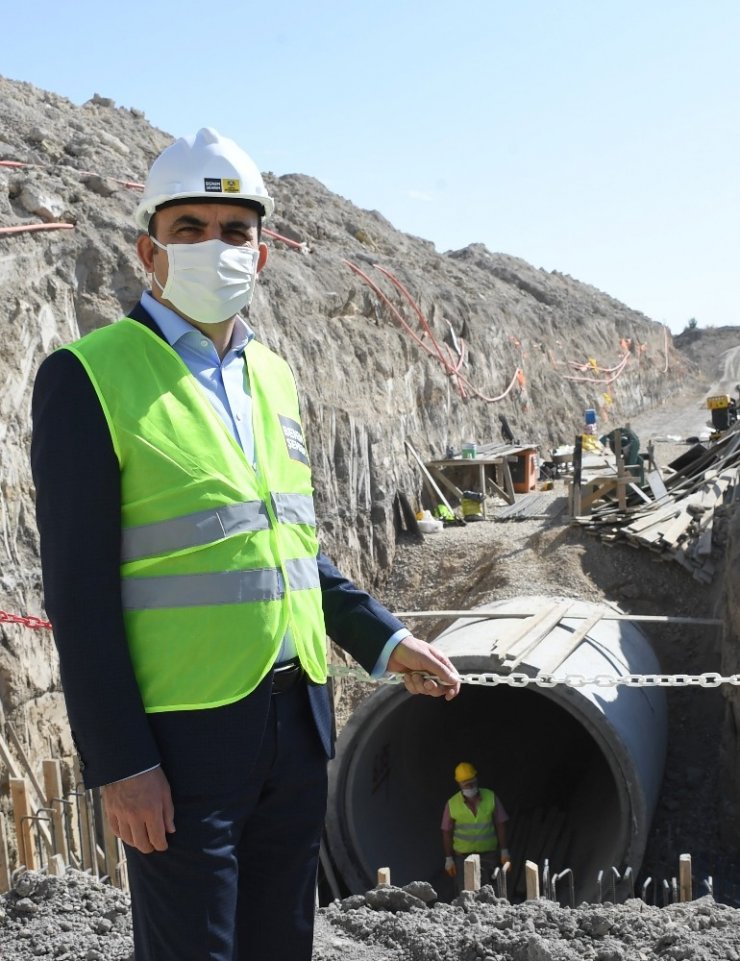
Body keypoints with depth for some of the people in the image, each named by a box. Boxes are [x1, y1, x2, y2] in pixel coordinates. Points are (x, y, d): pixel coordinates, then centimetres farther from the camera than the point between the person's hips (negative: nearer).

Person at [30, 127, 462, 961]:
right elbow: (78, 590, -14)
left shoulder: (273, 375, 11)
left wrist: (384, 640, 11)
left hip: (296, 722, 7)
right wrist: (118, 765, -16)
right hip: (181, 736, -6)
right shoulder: (88, 377, -10)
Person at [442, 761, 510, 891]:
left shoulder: (491, 798, -5)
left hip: (489, 854, 1)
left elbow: (500, 825, 2)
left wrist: (504, 851, 0)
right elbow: (447, 833, 1)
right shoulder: (452, 804, -7)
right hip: (463, 856, -1)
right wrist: (448, 859, 0)